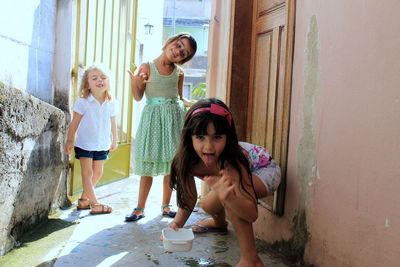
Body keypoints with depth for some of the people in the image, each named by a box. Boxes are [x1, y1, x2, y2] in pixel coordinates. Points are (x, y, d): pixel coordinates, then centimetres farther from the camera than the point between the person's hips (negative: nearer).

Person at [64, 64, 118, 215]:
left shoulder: (111, 103, -4)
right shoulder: (82, 102, -13)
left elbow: (113, 123, 8)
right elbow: (74, 123, -6)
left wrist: (114, 140, 15)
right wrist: (69, 141, -4)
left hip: (102, 145, 4)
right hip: (85, 144, -4)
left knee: (98, 173, 12)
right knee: (87, 172, -3)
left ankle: (84, 199, 28)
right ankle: (94, 204, 0)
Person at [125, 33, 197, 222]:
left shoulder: (178, 72, 8)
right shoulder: (147, 67, -2)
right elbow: (138, 97, -2)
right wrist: (134, 83, -20)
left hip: (174, 117, 3)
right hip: (153, 116, -3)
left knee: (171, 165, 6)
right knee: (148, 165, 0)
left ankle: (166, 206, 19)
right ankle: (140, 208, 9)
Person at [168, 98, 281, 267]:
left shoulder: (230, 160, -42)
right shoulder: (188, 160, -26)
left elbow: (252, 214, -43)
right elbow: (189, 198, -11)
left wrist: (228, 197, -64)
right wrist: (177, 224, -29)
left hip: (265, 171, -7)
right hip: (243, 174, 7)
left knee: (230, 197, -34)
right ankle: (220, 223, 43)